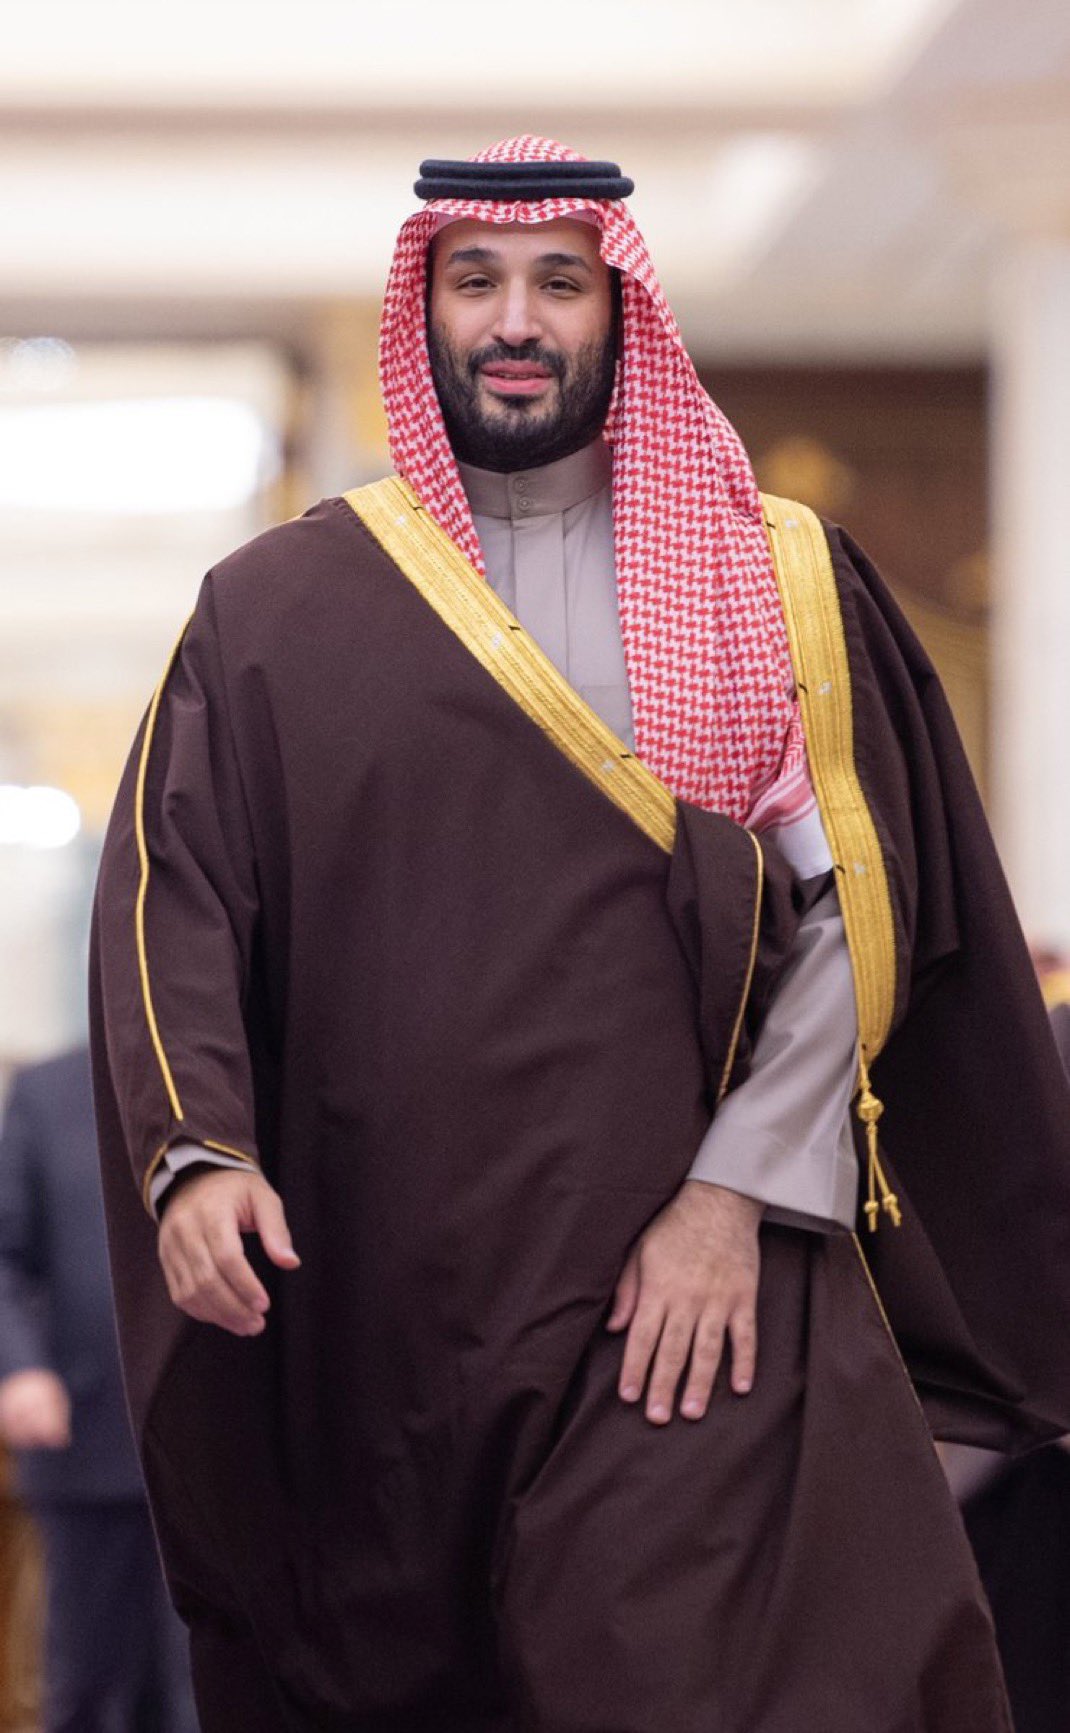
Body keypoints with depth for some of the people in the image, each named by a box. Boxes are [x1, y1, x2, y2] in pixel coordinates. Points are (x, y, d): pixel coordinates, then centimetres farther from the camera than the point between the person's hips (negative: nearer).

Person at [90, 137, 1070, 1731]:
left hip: (688, 1296, -1)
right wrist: (194, 1151, -16)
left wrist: (739, 1192, -11)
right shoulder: (278, 612, 10)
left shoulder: (778, 587, 9)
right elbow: (169, 903, 2)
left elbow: (855, 908, 1)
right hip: (375, 1308, 1)